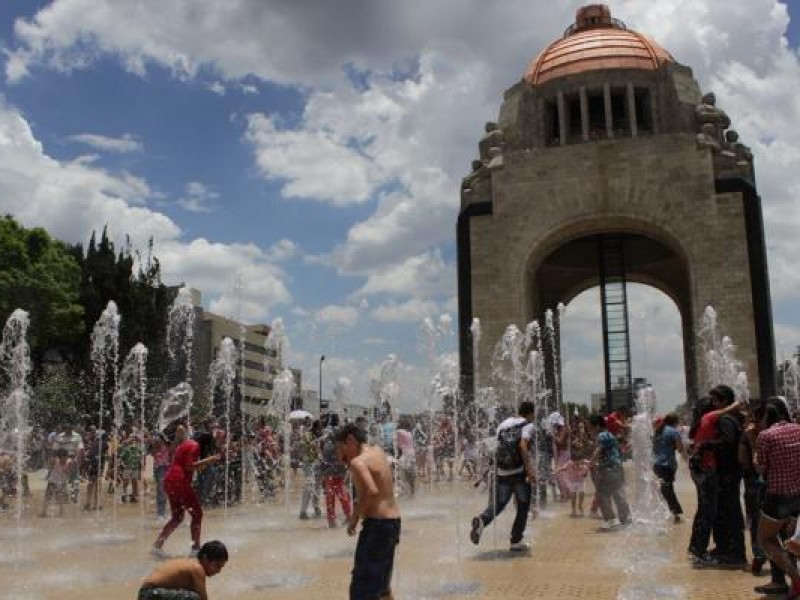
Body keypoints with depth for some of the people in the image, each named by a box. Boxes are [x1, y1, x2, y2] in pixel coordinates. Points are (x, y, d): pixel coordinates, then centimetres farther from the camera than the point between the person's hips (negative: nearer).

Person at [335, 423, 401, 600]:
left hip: (377, 524, -9)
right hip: (393, 520, 9)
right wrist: (347, 460, 10)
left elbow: (372, 491, -29)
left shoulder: (358, 462, -15)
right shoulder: (378, 451, 9)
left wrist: (355, 517, -18)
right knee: (381, 582, 24)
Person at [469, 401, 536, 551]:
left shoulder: (503, 424, 16)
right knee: (523, 506, 11)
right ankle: (516, 540, 12)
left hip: (502, 472, 5)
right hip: (520, 471, -5)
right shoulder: (528, 425, -1)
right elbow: (523, 445, -18)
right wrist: (529, 469, -21)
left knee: (497, 503, 8)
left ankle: (482, 520, -21)